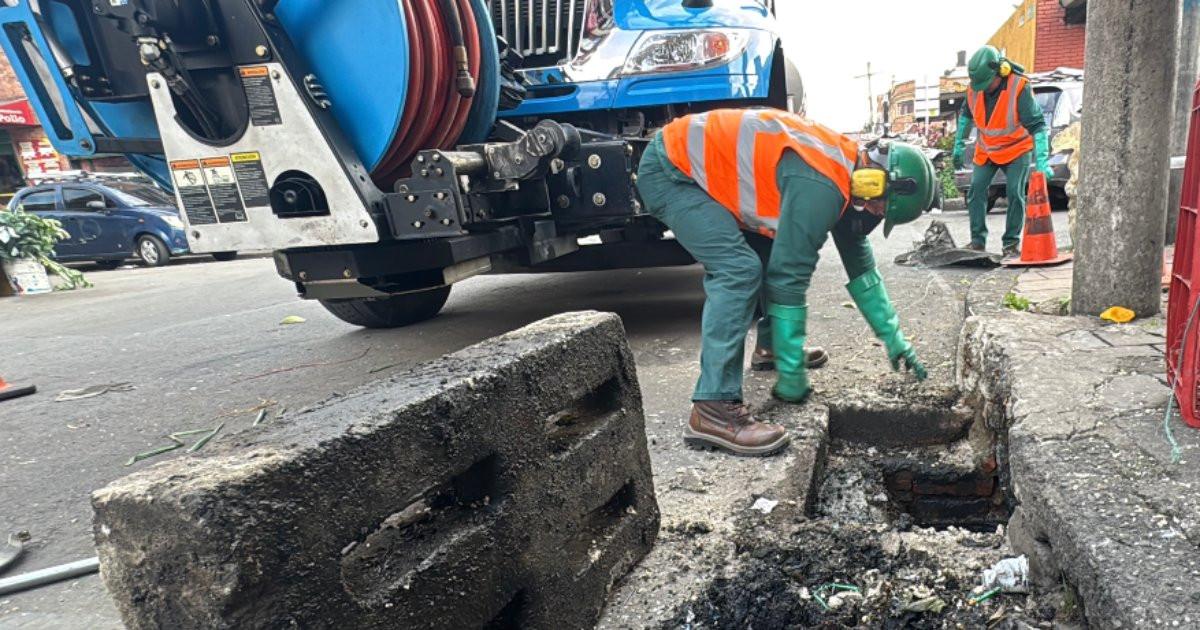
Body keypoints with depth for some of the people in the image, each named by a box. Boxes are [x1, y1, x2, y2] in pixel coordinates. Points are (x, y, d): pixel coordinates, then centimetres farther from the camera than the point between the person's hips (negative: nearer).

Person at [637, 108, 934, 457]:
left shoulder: (848, 165, 5)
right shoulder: (820, 185, -26)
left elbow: (860, 264, 13)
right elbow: (789, 278, -24)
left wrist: (894, 339, 16)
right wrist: (792, 372, -15)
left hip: (700, 165, 10)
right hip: (669, 171, -10)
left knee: (775, 256, 15)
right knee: (739, 270, -24)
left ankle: (771, 347, 31)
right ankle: (713, 410, -25)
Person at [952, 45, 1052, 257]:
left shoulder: (1020, 88, -25)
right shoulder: (974, 87, -11)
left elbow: (1037, 126, -26)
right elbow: (965, 115, 10)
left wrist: (1042, 161, -33)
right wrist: (958, 145, 12)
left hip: (1017, 149, -4)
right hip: (986, 150, 4)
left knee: (1015, 194, -9)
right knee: (976, 191, -3)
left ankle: (1011, 243, 1)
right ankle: (978, 240, 5)